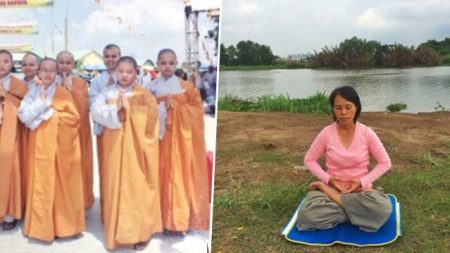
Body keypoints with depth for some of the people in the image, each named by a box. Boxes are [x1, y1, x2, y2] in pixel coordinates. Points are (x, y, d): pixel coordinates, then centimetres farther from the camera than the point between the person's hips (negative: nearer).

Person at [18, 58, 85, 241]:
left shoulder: (63, 93, -2)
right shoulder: (33, 92, 7)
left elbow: (72, 117, -12)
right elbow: (23, 115, -4)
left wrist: (49, 114, -11)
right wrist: (42, 103, -12)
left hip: (59, 143, -3)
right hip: (39, 142, 3)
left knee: (59, 182, 1)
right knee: (40, 183, 6)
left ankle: (61, 223, 14)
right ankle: (42, 223, 18)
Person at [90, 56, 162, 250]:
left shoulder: (144, 95, 1)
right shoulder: (107, 92, 6)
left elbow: (149, 117, -13)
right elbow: (95, 111, -8)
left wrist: (128, 107, -17)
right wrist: (116, 109, -20)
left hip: (135, 148, -2)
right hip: (113, 147, 2)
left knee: (136, 187, -1)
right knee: (115, 187, 5)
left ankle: (139, 232, 9)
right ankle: (117, 231, 18)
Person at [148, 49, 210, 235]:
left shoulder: (186, 86, 3)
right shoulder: (152, 88, 6)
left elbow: (197, 109, 0)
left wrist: (176, 107, -9)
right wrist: (162, 108, -8)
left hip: (182, 138, -1)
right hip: (161, 137, 1)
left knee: (181, 175, -1)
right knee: (163, 176, 2)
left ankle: (180, 220, 9)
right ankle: (164, 219, 12)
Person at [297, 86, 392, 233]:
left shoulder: (366, 133, -8)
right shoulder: (326, 134, -7)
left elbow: (385, 163, 0)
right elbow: (309, 160, 4)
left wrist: (363, 181, -13)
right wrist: (327, 179, -12)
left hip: (361, 189, 1)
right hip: (333, 187, 0)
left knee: (382, 208, -35)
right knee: (307, 215, -31)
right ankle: (357, 213, -13)